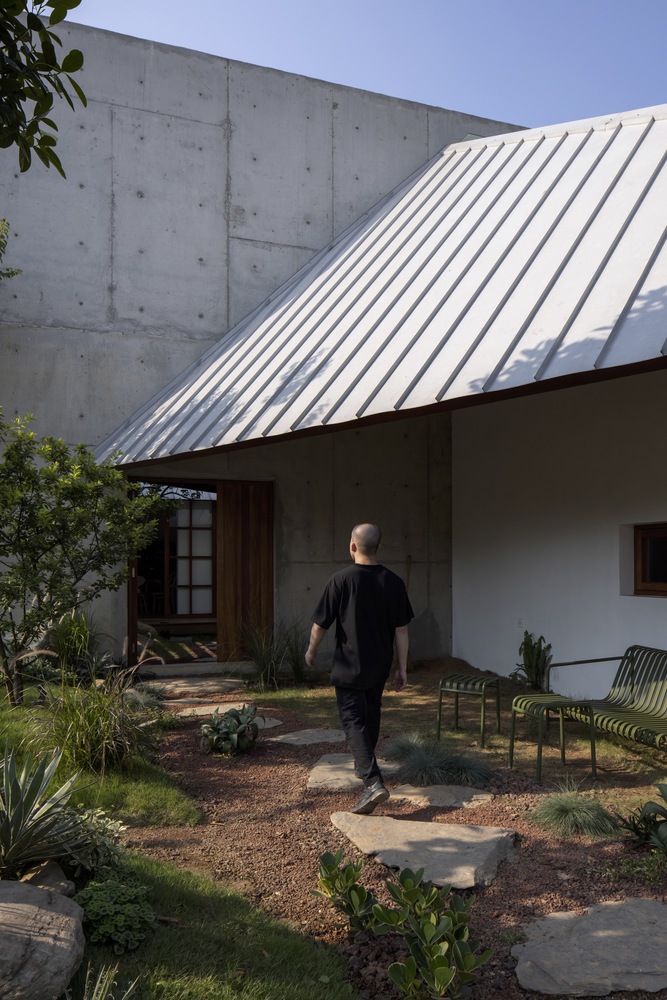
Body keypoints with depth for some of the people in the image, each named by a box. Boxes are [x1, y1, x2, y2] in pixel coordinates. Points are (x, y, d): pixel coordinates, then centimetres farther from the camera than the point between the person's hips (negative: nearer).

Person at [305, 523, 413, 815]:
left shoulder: (341, 580, -15)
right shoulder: (394, 582, -4)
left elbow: (320, 624, -10)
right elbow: (401, 630, -1)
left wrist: (311, 650, 10)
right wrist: (402, 669, 7)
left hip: (349, 667, -5)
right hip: (380, 665, 5)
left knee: (354, 722, -4)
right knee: (371, 716, 23)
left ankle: (373, 782, -18)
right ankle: (364, 766, 42)